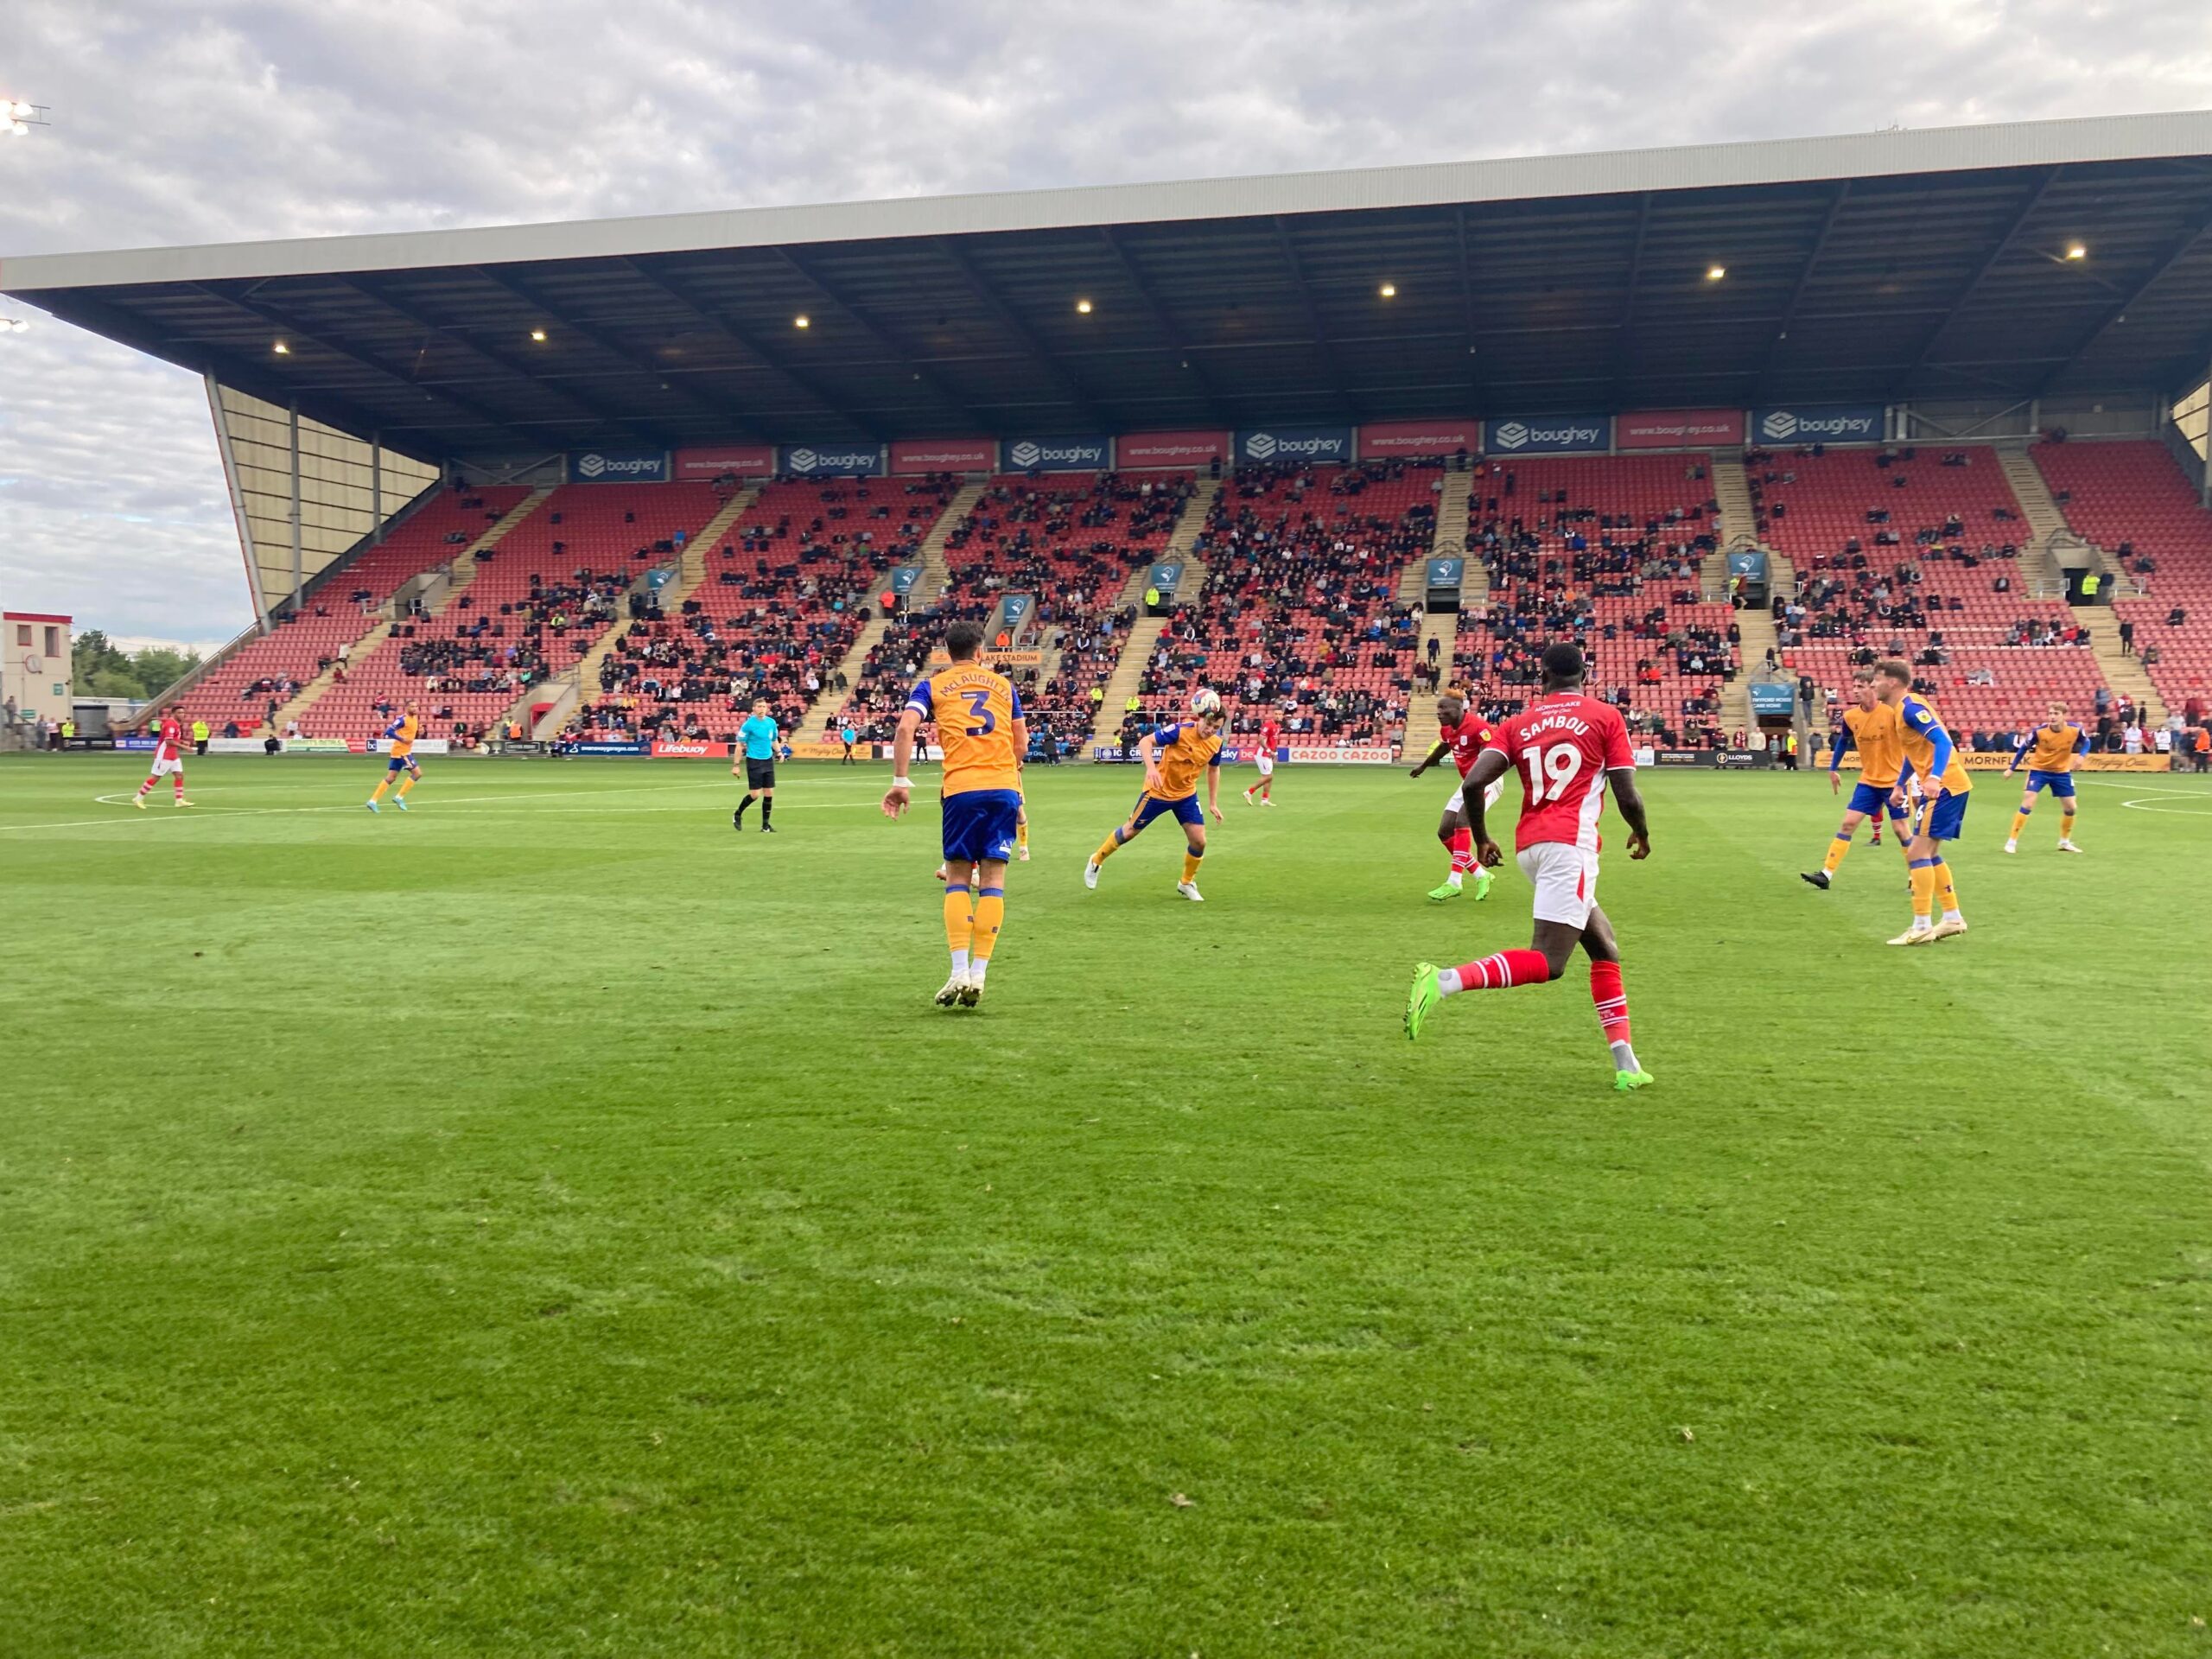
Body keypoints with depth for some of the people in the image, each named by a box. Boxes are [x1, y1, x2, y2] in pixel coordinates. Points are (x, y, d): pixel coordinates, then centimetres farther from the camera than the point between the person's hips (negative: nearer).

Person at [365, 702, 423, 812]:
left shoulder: (414, 718, 12)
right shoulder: (403, 719, -14)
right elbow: (388, 731, -20)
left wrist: (419, 732, 2)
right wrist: (402, 739, -23)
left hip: (405, 751, 9)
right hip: (401, 751, -9)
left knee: (391, 777, 9)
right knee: (417, 773, -8)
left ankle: (373, 801, 9)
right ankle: (399, 797, -2)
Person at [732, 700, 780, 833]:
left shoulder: (772, 722, 4)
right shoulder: (748, 724, -11)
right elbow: (739, 745, -8)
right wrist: (736, 764, -10)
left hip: (768, 761, 5)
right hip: (754, 762, -5)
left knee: (769, 793, 2)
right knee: (755, 794, -6)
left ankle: (765, 825, 12)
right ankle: (737, 815, 19)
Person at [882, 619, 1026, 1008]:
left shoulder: (931, 685, 12)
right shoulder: (1004, 684, 18)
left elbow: (905, 728, -5)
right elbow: (1021, 744, 17)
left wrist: (900, 781, -4)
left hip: (961, 788, -1)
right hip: (1005, 786, 2)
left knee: (957, 879, 8)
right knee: (993, 878, 4)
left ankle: (960, 971, -4)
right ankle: (979, 974, 0)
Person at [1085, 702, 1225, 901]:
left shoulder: (1216, 743, -11)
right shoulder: (1181, 730, -28)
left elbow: (1213, 769, 8)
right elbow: (1145, 742, -26)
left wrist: (1213, 803, 8)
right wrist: (1151, 768, -42)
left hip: (1186, 795, 4)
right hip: (1158, 791, -4)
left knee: (1199, 841, -3)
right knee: (1130, 831, 9)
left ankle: (1187, 883, 22)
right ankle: (1096, 861, 33)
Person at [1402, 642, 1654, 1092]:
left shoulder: (1519, 722, 13)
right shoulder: (1605, 717, 5)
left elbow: (1474, 782, 0)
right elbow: (1627, 796, 0)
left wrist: (1481, 838, 15)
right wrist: (1642, 834, 21)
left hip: (1529, 844, 6)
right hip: (1570, 844, -6)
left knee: (1605, 951, 17)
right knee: (1546, 963, -11)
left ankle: (1626, 1064, 16)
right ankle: (1444, 980, -29)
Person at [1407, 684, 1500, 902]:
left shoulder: (1476, 725, -23)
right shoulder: (1446, 728, 2)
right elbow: (1443, 748, 24)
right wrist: (1423, 765, 39)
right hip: (1468, 782, 9)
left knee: (1462, 821, -26)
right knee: (1444, 832, 5)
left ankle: (1454, 882, -23)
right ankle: (1481, 876, 16)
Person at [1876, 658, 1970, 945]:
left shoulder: (1910, 708, -15)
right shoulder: (1901, 709, 15)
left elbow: (1943, 741, -25)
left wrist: (1934, 778, -38)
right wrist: (1900, 784, 29)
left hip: (1945, 786, -10)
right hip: (1945, 785, 10)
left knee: (1918, 852, -10)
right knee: (1930, 853, 16)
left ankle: (1922, 927, -7)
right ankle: (1953, 918, 23)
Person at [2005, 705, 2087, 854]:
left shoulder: (2075, 729, -16)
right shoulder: (2039, 731, -21)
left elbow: (2086, 742, 5)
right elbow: (2023, 748, -6)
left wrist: (2081, 756, -15)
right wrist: (2011, 769, -2)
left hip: (2062, 772, 3)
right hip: (2039, 769, -3)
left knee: (2070, 808, 7)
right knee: (2027, 804, -15)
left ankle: (2064, 842, 28)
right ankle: (2012, 841, -8)